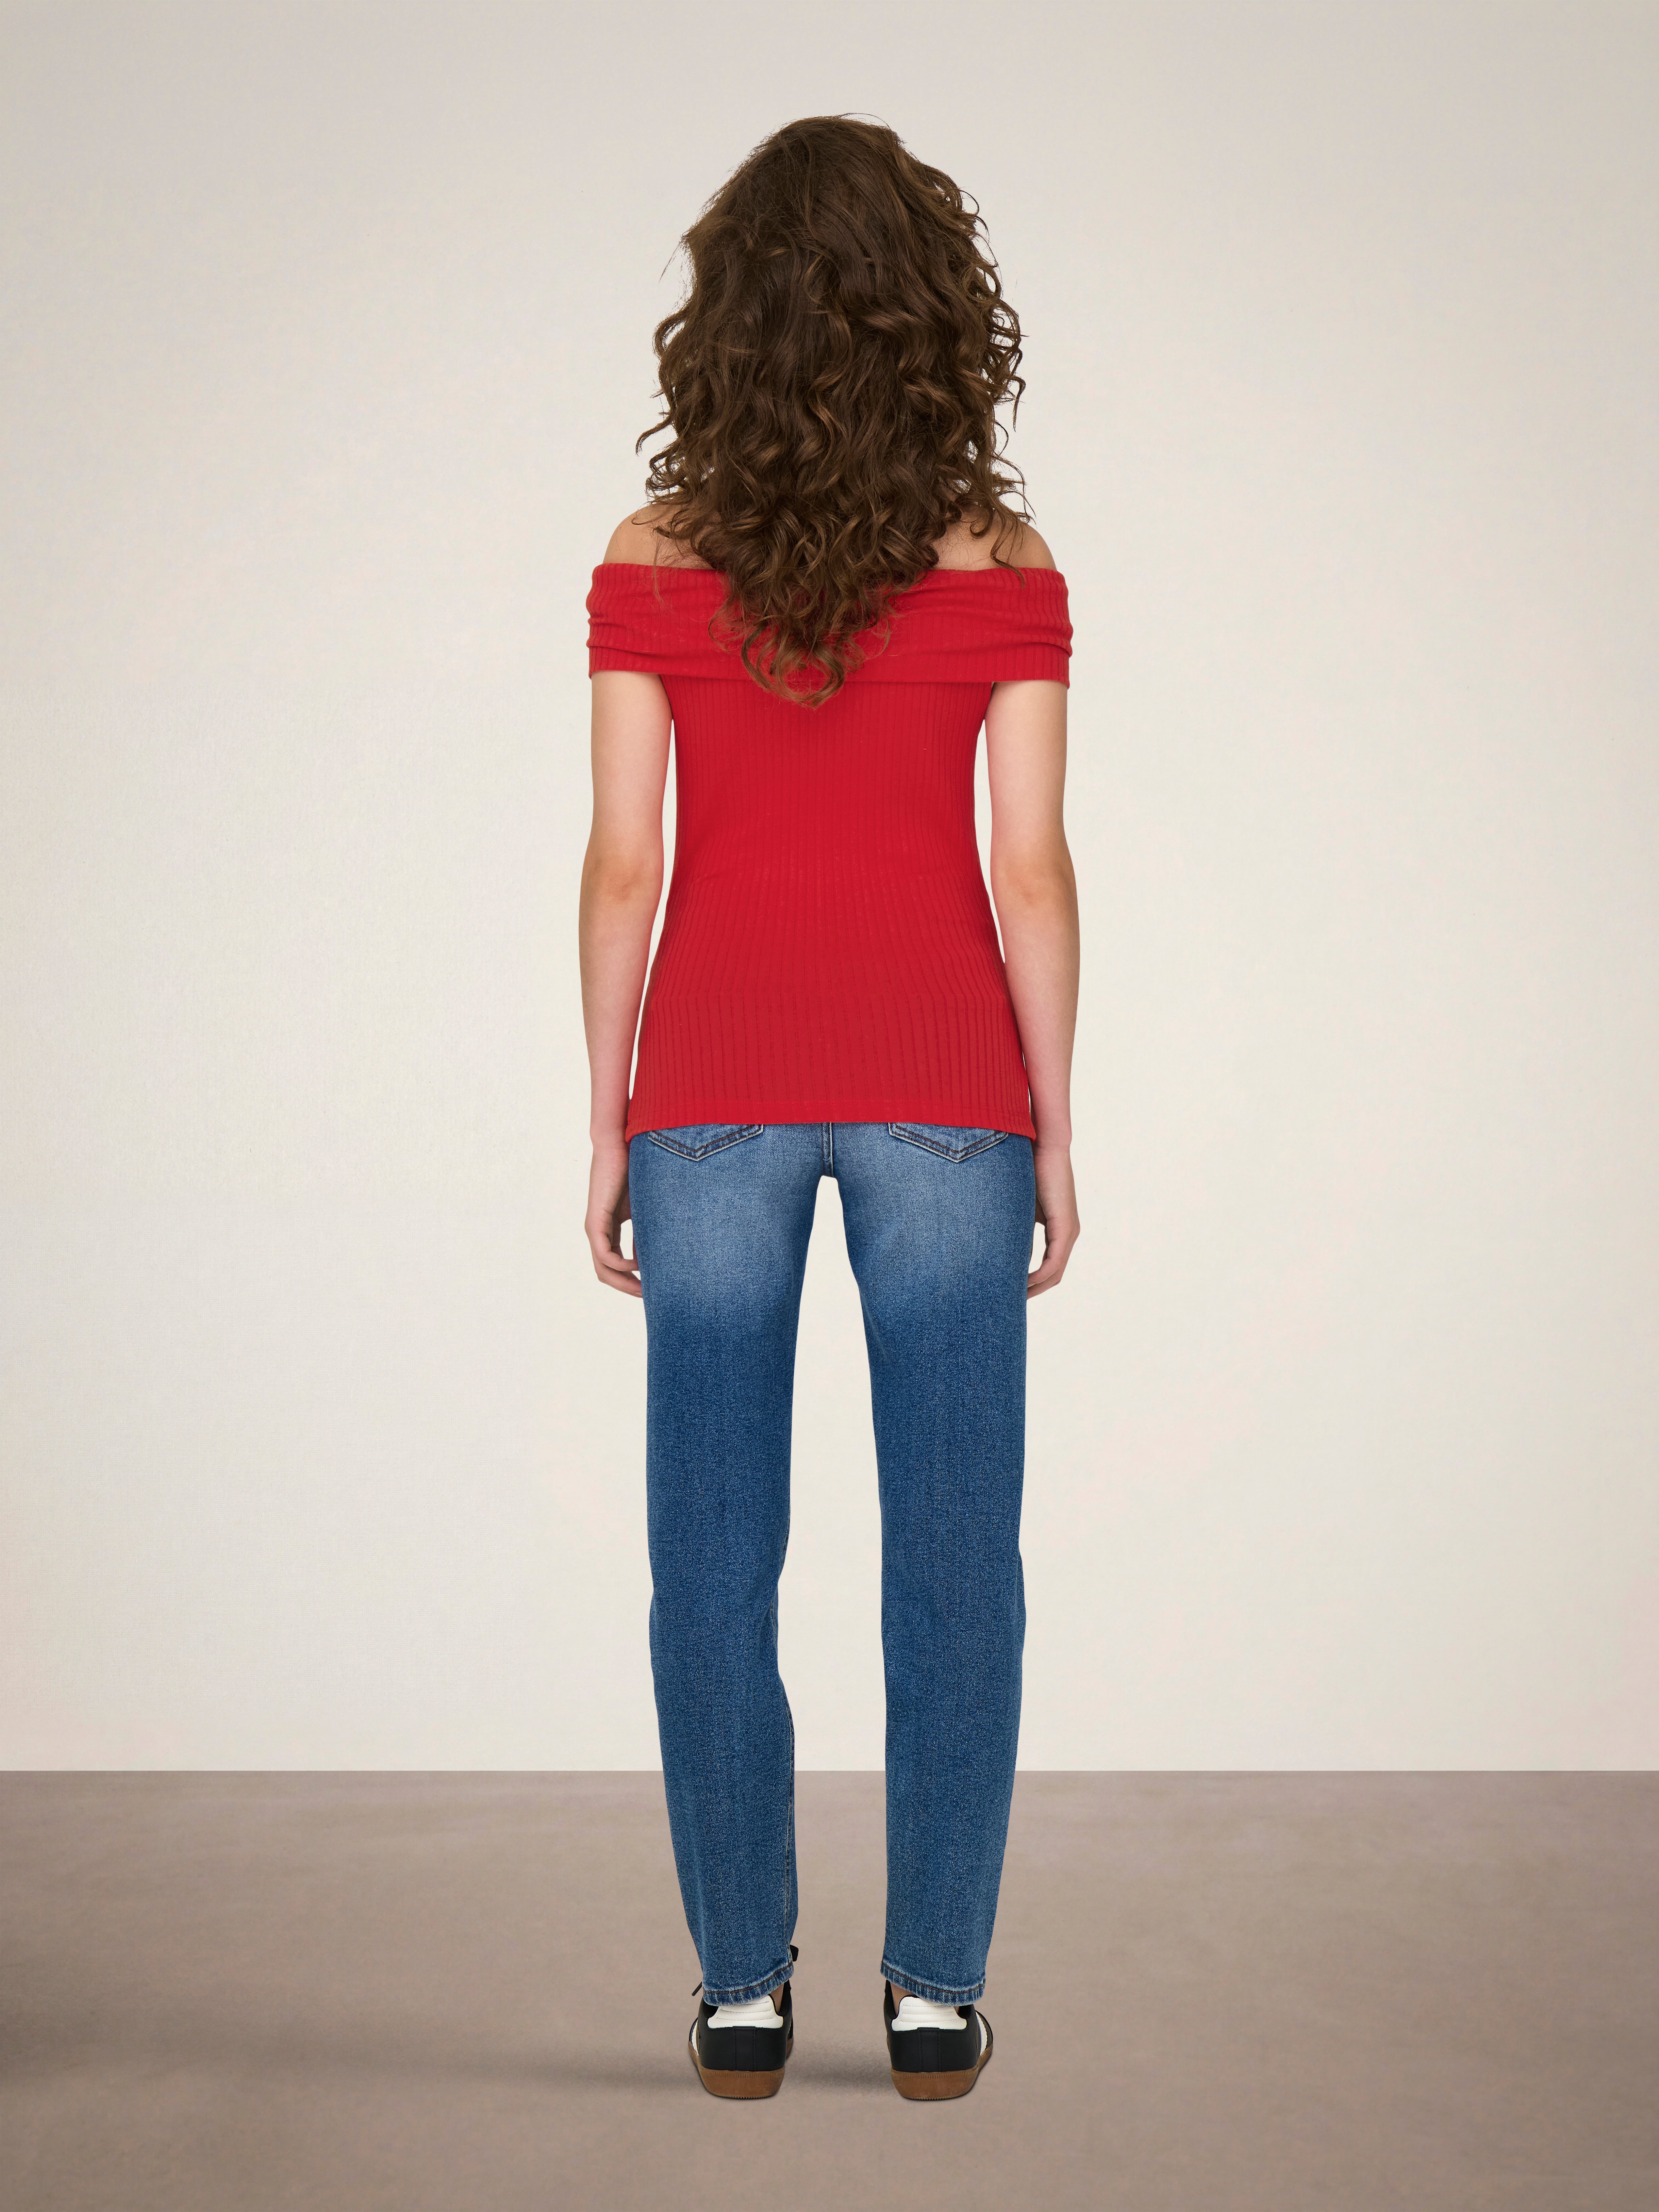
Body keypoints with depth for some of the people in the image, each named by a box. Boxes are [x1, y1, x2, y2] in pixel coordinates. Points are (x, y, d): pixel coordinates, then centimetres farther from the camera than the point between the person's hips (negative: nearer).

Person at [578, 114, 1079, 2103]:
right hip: (938, 1078, 0)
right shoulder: (1002, 566, -3)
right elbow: (1029, 871, -4)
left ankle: (742, 1987, 14)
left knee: (714, 1555, 8)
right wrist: (1053, 1133, 4)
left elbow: (624, 867, -3)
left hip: (715, 1080, 1)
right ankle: (935, 1990, 13)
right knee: (951, 1550, 7)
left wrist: (608, 1131, 5)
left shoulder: (652, 564, -2)